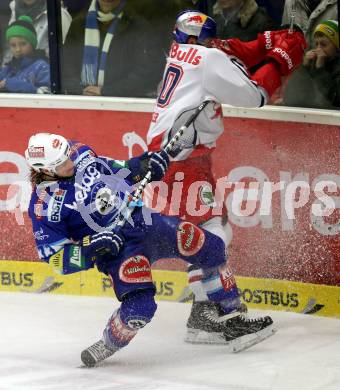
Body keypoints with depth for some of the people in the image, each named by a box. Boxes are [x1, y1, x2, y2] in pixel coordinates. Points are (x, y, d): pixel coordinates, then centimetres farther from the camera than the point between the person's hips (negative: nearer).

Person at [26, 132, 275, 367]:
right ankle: (105, 348, 3)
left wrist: (144, 165, 1)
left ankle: (232, 323, 15)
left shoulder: (81, 153, 0)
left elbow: (115, 172, 18)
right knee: (140, 307, -27)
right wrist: (91, 247, -26)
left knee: (210, 249, 3)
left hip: (143, 217, 7)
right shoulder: (45, 205, -16)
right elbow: (57, 260, -13)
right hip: (117, 246, -7)